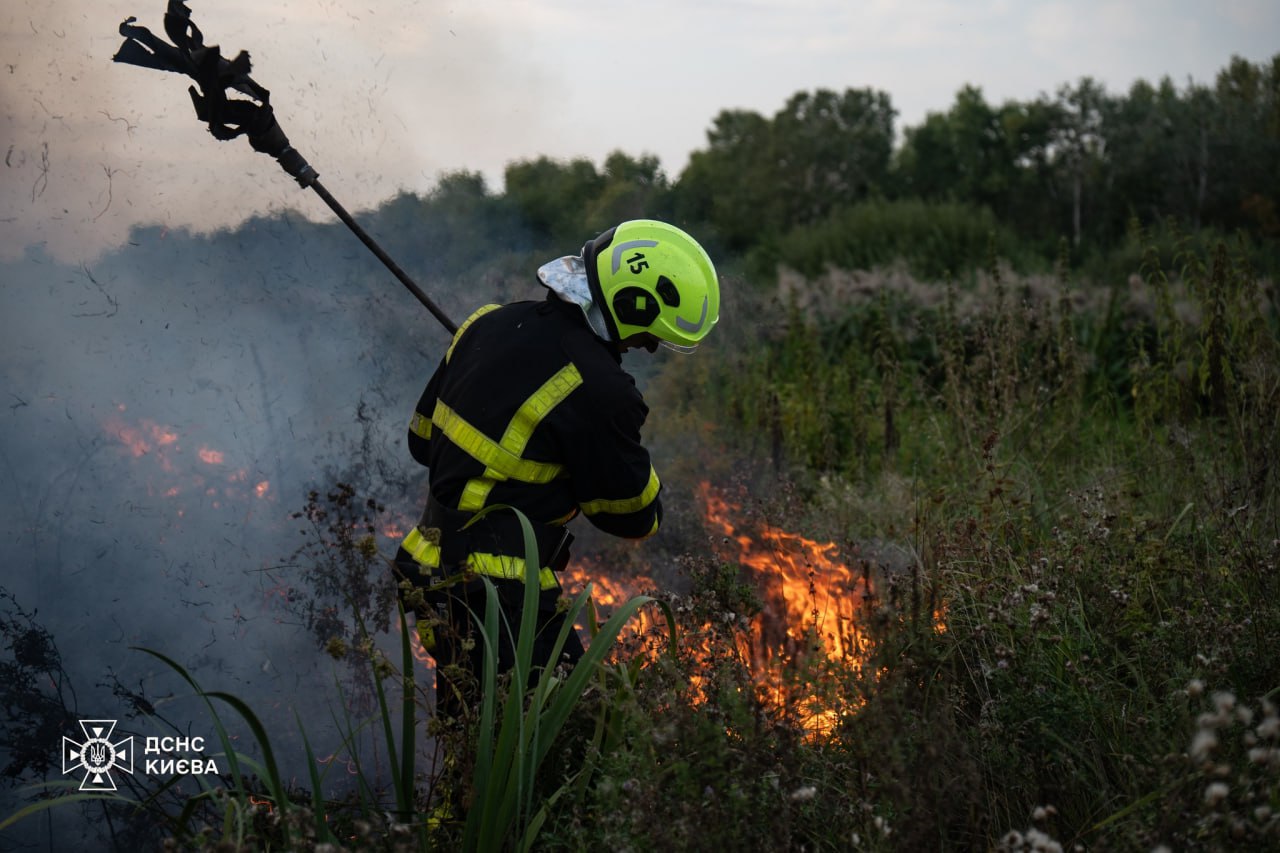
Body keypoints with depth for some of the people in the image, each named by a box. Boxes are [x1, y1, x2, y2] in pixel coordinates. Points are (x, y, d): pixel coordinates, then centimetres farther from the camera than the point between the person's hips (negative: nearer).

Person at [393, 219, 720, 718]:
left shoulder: (489, 323, 3)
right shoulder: (597, 390, -21)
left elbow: (423, 438, 14)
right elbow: (636, 518, -7)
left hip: (434, 574, 9)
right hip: (500, 598, -9)